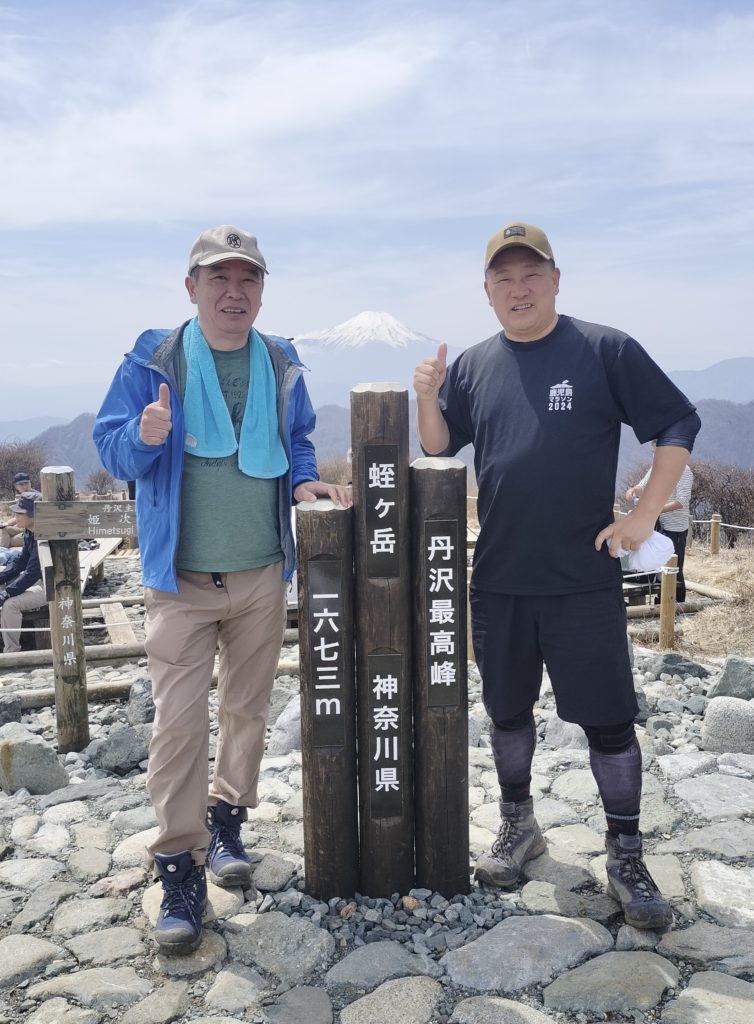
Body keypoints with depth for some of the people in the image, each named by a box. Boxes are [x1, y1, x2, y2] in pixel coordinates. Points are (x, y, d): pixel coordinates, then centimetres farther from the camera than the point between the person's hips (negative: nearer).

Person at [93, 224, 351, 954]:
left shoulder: (281, 366, 4)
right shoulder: (153, 362, -5)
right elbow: (110, 448, -4)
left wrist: (304, 481, -4)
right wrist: (144, 437, -26)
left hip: (263, 574, 4)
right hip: (180, 579, -3)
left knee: (247, 709, 15)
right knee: (179, 723, -6)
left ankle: (226, 820, 36)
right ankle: (180, 868, 8)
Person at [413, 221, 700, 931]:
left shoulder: (605, 350, -4)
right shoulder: (473, 366, 8)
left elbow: (678, 426, -1)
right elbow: (439, 452, 11)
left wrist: (644, 514, -8)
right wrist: (427, 399, -7)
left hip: (584, 575, -3)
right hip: (498, 576, 4)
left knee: (607, 715, 3)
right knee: (506, 708, 15)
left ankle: (626, 856, 21)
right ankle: (518, 825, 36)